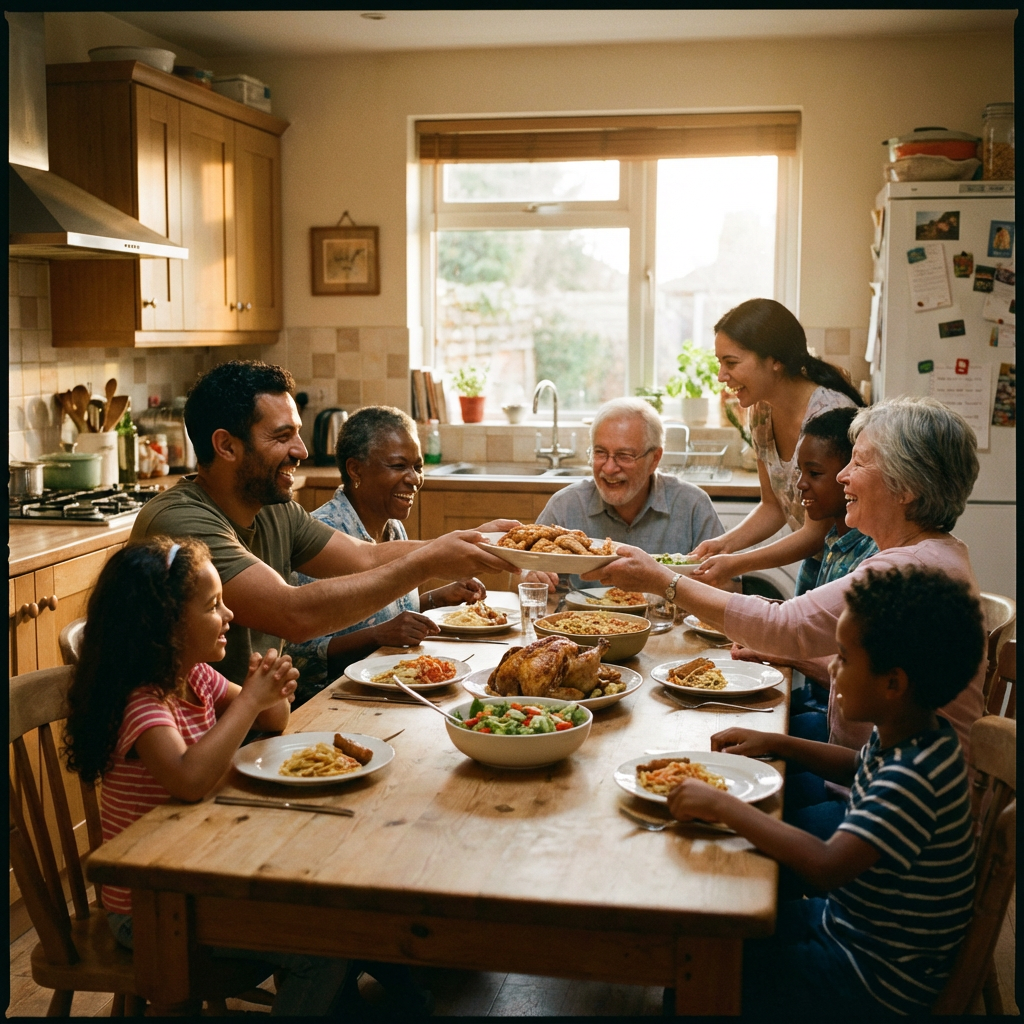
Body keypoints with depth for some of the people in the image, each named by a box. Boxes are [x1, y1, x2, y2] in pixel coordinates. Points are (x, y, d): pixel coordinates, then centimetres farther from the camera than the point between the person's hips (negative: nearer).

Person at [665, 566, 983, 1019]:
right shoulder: (899, 736, -3)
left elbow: (826, 866, -42)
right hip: (851, 922, 9)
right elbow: (858, 765, 21)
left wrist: (722, 805, -35)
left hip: (878, 981, -9)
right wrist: (774, 743, 8)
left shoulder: (915, 776, -32)